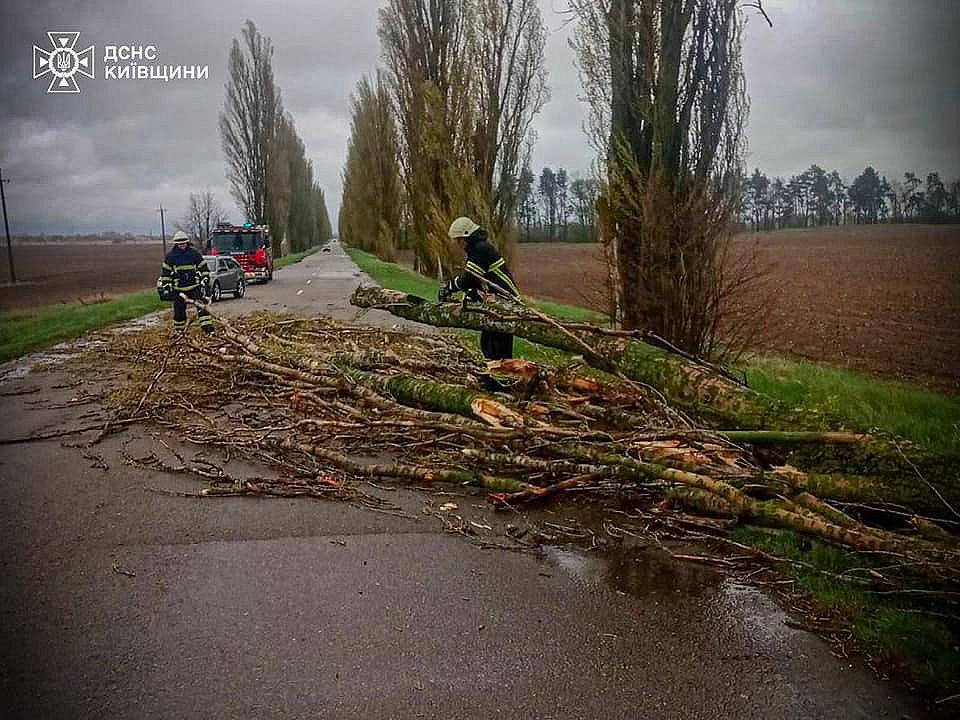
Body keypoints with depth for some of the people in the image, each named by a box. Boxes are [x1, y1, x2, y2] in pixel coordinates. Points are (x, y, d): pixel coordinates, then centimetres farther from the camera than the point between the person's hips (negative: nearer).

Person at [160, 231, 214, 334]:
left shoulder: (194, 254, 2)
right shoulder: (170, 256, 3)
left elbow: (204, 268, 8)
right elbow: (165, 272, 9)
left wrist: (205, 281, 2)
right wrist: (166, 285, 5)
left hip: (195, 287, -1)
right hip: (178, 289, 1)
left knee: (202, 306, -12)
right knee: (179, 310, 7)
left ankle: (208, 328, -14)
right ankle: (179, 331, 22)